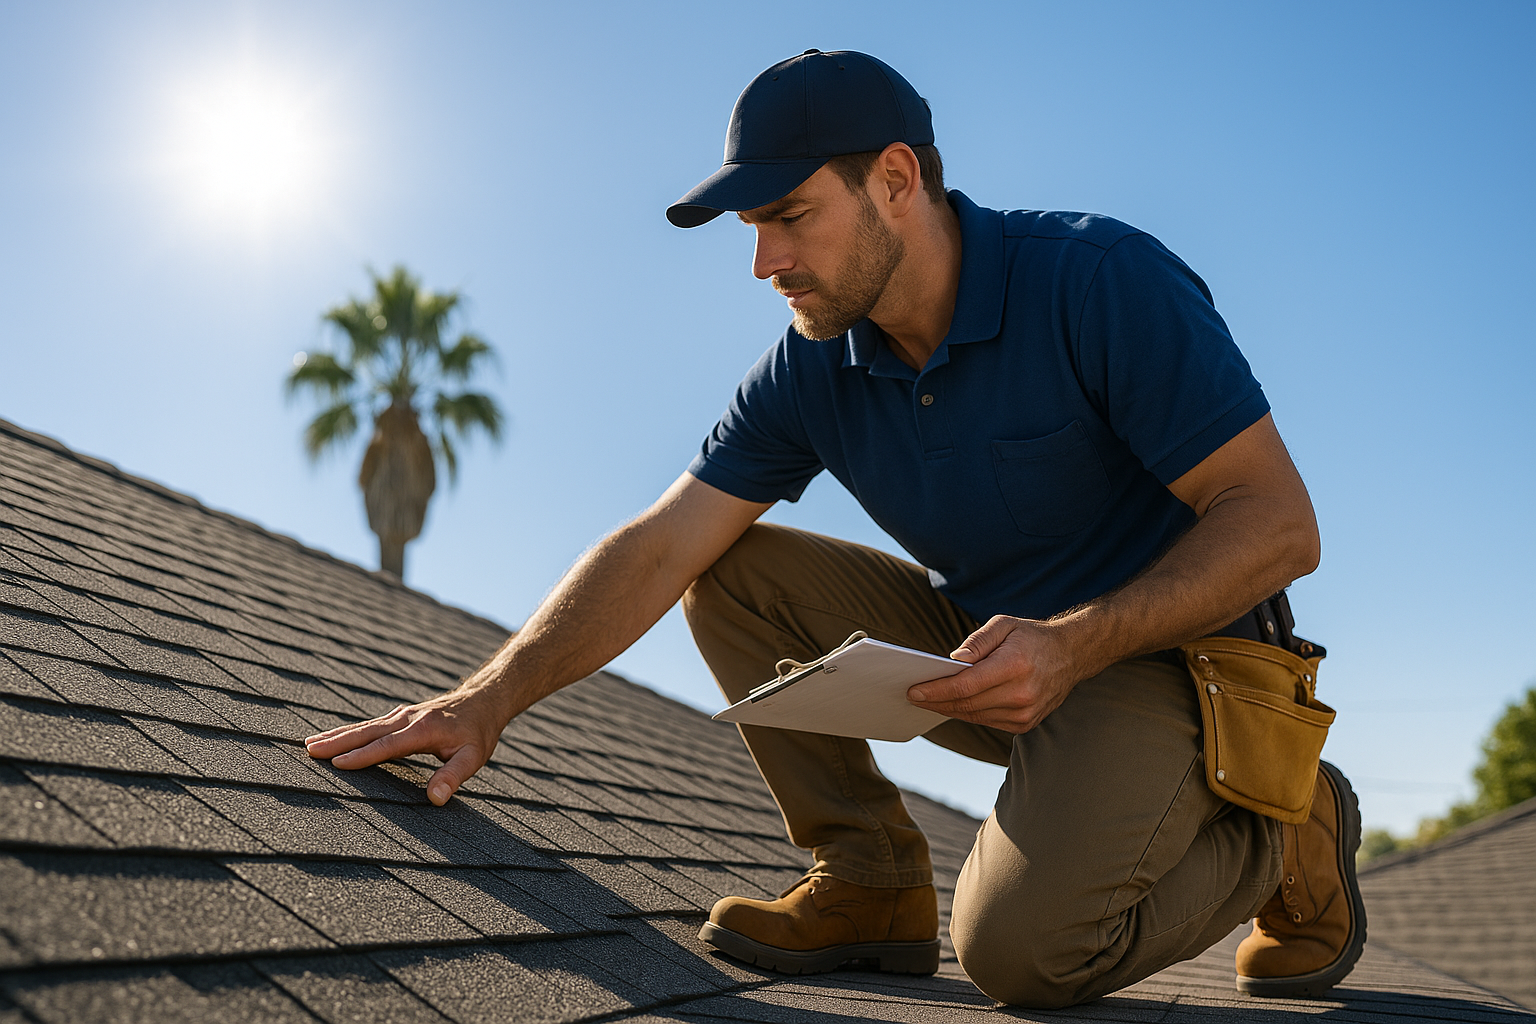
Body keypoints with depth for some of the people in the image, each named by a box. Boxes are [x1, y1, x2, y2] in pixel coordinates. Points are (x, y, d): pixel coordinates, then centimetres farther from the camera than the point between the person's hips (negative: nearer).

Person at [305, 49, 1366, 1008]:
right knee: (734, 574, -8)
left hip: (1168, 647, -5)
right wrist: (490, 698, -19)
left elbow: (1279, 523, -21)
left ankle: (1274, 832, 1)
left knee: (1021, 943, -28)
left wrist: (1075, 643, -32)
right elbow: (657, 549, -8)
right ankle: (870, 879, 0)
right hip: (992, 643, 6)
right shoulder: (811, 371, -5)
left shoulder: (1102, 278, -22)